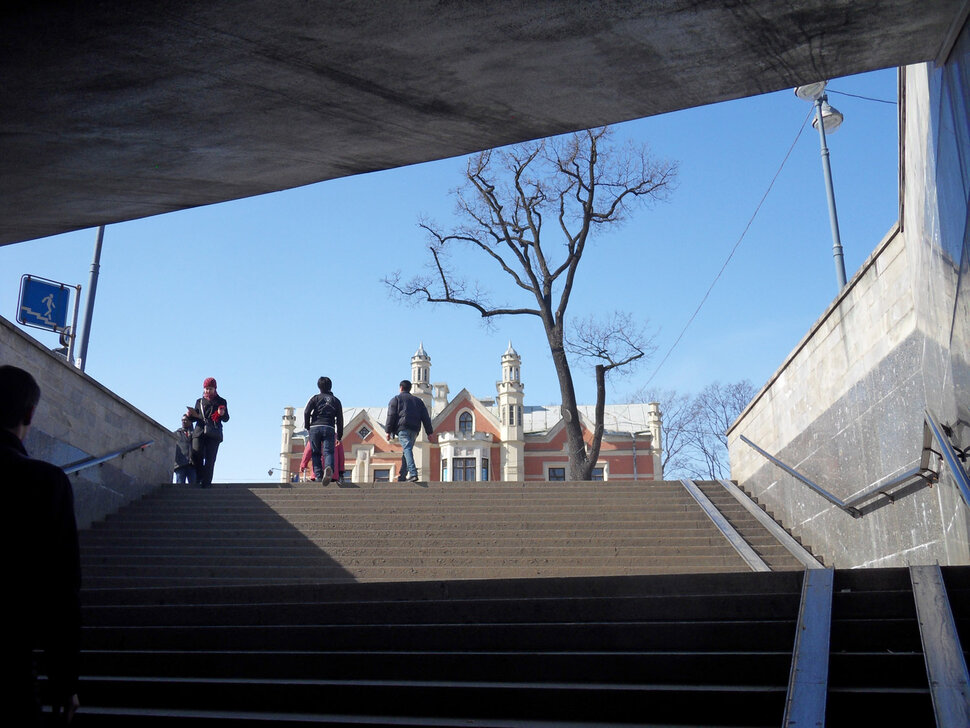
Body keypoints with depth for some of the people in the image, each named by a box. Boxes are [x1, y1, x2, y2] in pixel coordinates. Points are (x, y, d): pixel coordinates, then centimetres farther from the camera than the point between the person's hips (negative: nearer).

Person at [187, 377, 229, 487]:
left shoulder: (221, 402, 14)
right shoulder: (199, 401, 22)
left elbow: (226, 419, 8)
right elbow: (195, 417, 24)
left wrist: (222, 414, -13)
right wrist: (190, 415, 2)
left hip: (214, 433, -2)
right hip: (199, 431, 2)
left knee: (210, 458, -9)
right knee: (196, 455, -12)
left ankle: (206, 482, -9)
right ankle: (199, 479, 5)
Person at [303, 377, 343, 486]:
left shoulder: (316, 398, 13)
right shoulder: (336, 401, 19)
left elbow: (306, 412, -1)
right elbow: (340, 419, 16)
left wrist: (307, 426, 9)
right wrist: (339, 435, 19)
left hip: (315, 427, -1)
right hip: (329, 428, 1)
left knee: (315, 453, 8)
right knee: (328, 452, -8)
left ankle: (318, 475, -2)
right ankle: (329, 468, -37)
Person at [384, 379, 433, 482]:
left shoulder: (395, 399, 13)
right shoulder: (417, 400, 25)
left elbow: (391, 415, 1)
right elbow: (425, 417, 19)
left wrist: (388, 431, 0)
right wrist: (429, 432, 18)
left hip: (402, 428, -5)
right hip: (415, 429, 5)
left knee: (407, 449, -17)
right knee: (408, 449, 15)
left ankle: (413, 473, -33)